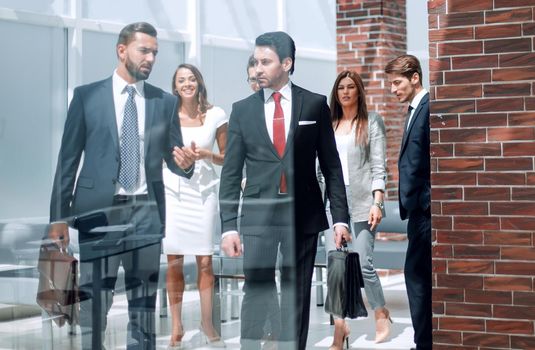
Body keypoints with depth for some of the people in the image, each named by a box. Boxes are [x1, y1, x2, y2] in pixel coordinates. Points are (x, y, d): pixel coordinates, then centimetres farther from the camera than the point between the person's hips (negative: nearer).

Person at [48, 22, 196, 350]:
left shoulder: (166, 101, 8)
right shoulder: (87, 95, 2)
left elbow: (173, 158, 11)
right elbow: (69, 158, 3)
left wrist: (185, 162, -13)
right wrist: (59, 215, -1)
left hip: (146, 210, 2)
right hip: (98, 207, -2)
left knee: (144, 301, 7)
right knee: (94, 299, 0)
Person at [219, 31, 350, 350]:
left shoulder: (315, 105, 3)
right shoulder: (242, 110, 6)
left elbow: (332, 165, 5)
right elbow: (231, 173, 6)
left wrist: (340, 217, 0)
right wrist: (229, 226, -1)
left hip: (304, 216, 0)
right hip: (258, 216, 1)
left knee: (297, 297, 5)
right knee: (256, 296, -2)